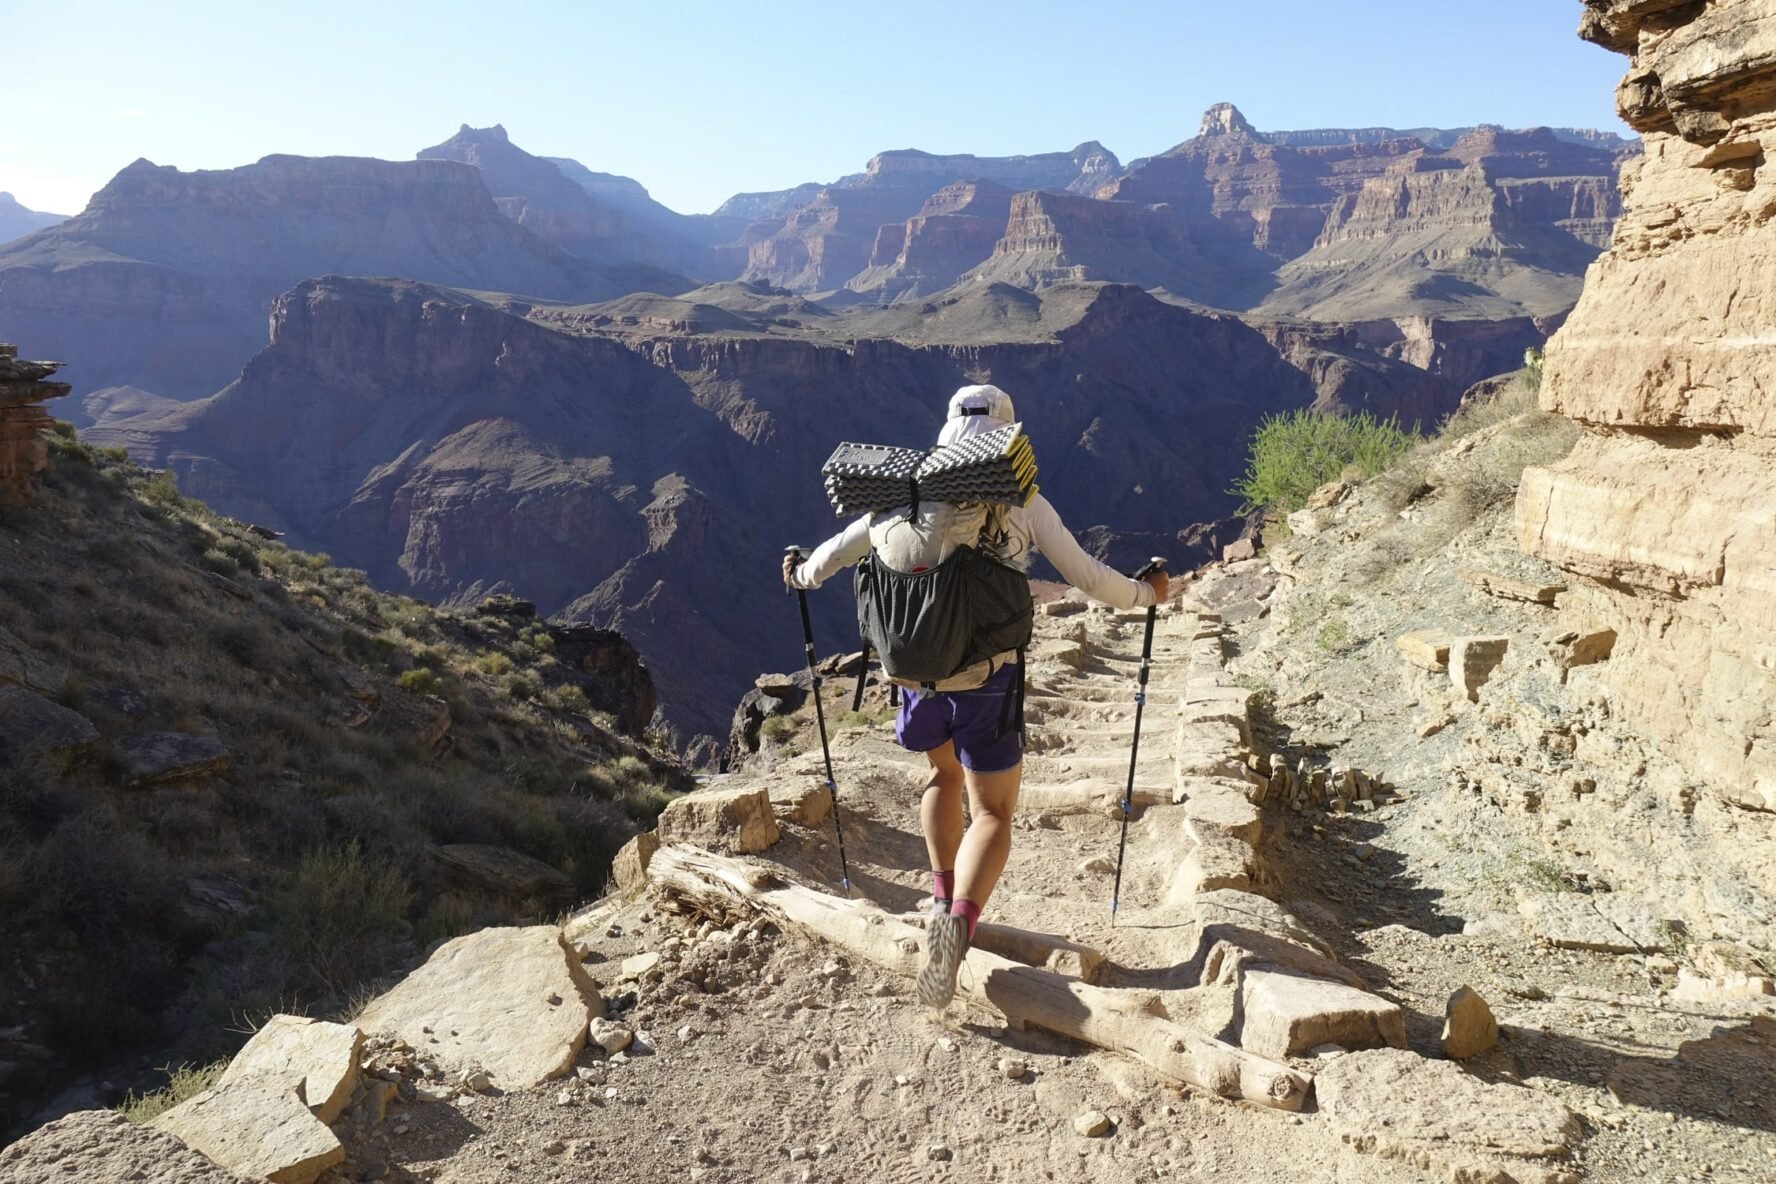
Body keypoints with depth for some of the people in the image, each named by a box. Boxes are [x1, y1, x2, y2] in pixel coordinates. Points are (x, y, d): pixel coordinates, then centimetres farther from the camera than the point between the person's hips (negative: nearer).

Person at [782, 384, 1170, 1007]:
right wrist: (1145, 593, 21)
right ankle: (959, 918, -16)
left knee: (944, 776, 30)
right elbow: (1087, 576, 3)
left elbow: (843, 547, 11)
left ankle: (944, 899, 27)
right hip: (988, 679, -3)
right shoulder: (1025, 504, -2)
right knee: (993, 812, 8)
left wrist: (802, 575, 32)